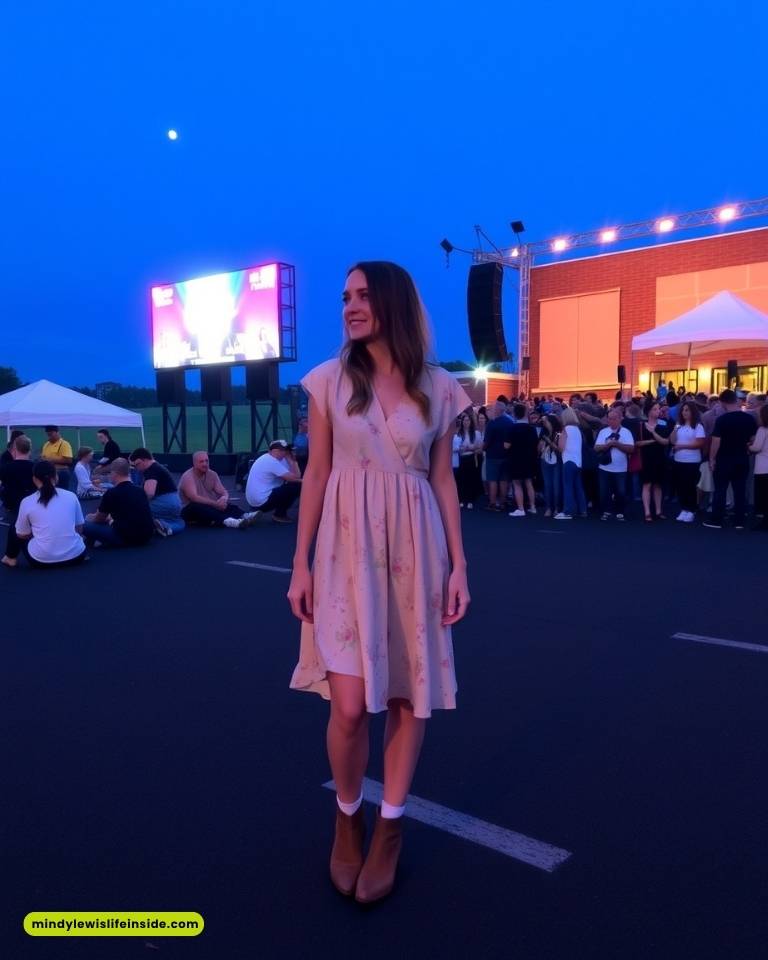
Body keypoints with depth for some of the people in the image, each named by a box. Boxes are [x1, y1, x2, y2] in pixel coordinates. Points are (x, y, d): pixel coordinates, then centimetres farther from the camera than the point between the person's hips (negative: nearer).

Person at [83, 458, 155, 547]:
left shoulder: (111, 493, -6)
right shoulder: (140, 490, 13)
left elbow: (99, 519, 12)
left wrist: (89, 518, 35)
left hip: (126, 538, -6)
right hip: (146, 536, 7)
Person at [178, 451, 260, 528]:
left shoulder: (212, 474, 4)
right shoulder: (188, 476, -16)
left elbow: (224, 492, -1)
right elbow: (194, 498, -29)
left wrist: (224, 498, -26)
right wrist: (216, 504, -35)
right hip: (191, 510, -6)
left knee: (230, 506, -19)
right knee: (198, 508, -39)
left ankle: (244, 517, -51)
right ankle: (227, 521, -62)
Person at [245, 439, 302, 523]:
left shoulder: (266, 459, 14)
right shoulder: (273, 462, -16)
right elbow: (295, 478, -17)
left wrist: (291, 460, 4)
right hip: (262, 501, -10)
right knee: (297, 486, -10)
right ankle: (279, 515, 0)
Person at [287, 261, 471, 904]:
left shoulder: (439, 388, 4)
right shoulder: (329, 380, 2)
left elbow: (443, 479, 6)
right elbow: (317, 474, 2)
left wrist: (458, 564, 1)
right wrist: (301, 562, -1)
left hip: (414, 547, 1)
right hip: (348, 545, -1)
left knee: (410, 693, 7)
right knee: (350, 703, -6)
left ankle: (390, 825, 29)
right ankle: (348, 816, 25)